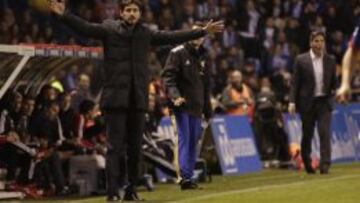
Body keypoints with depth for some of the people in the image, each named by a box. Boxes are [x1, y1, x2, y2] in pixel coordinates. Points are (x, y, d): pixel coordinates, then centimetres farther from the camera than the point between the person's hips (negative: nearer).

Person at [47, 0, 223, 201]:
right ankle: (113, 191, -4)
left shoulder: (146, 33, 10)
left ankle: (131, 190, 15)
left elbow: (173, 37, 11)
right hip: (115, 97, -3)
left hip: (138, 99, 3)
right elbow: (85, 27, -9)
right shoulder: (109, 29, 2)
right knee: (115, 146, -5)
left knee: (135, 147, 7)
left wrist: (202, 31, 10)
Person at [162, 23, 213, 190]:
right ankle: (185, 177, -15)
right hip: (182, 105, -6)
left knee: (193, 142, 7)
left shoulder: (202, 57, 18)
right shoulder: (178, 53, -3)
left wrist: (208, 111, 21)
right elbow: (168, 76, -11)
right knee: (184, 140, -11)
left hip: (196, 107, 7)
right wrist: (175, 95, -26)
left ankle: (189, 176, 12)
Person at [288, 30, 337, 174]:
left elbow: (334, 81, 15)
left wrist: (335, 91, -4)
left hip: (324, 102, 1)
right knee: (307, 135, 8)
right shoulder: (301, 60, -2)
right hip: (307, 103, -1)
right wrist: (292, 101, -9)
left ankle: (325, 165, -12)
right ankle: (307, 163, 27)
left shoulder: (330, 61, 5)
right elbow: (295, 82, -2)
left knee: (325, 132, -11)